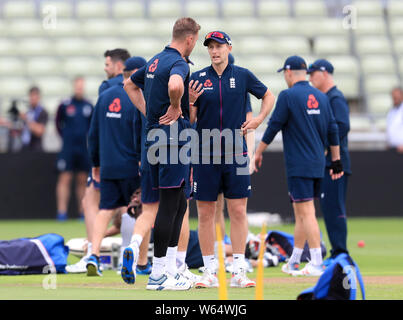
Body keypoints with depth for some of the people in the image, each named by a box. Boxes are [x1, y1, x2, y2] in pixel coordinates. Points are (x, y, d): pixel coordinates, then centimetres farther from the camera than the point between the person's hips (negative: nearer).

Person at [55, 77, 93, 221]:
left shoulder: (88, 106, 6)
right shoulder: (64, 105, -2)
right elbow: (58, 123, 10)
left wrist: (89, 138, 7)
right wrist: (65, 137, 6)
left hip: (84, 148, 3)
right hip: (68, 148, -3)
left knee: (82, 180, 6)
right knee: (65, 179, -6)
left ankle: (83, 212, 11)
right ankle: (62, 212, -5)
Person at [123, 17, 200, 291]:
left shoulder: (155, 61, 15)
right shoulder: (179, 63, -13)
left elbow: (130, 84, 30)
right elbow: (175, 85, -37)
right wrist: (176, 107, -18)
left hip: (154, 136, 9)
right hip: (173, 138, -9)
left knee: (178, 204, 14)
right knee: (170, 204, -5)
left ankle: (170, 269, 13)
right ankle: (158, 275, -4)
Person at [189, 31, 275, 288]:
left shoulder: (243, 76, 5)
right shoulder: (198, 79, 4)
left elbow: (268, 96, 20)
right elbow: (190, 119, 4)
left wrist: (258, 120, 6)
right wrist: (190, 102, -16)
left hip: (236, 154, 0)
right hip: (205, 155, 0)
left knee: (238, 211, -2)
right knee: (205, 213, 1)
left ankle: (239, 271, 1)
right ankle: (210, 271, 7)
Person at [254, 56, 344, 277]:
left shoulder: (288, 96, -9)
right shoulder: (321, 97, 11)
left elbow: (273, 127, -8)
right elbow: (333, 130, 13)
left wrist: (258, 153, 2)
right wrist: (336, 160, 19)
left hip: (298, 165, -7)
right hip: (318, 165, 7)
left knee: (306, 213, -10)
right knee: (300, 212, 15)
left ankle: (317, 264, -16)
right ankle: (294, 261, 22)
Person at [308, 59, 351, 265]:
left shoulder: (336, 98, -10)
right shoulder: (323, 99, 20)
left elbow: (342, 126, -22)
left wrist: (326, 148, -20)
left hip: (335, 162, -10)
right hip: (325, 163, 10)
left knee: (334, 207, -12)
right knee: (328, 208, 10)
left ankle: (340, 253, -12)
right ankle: (337, 252, 14)